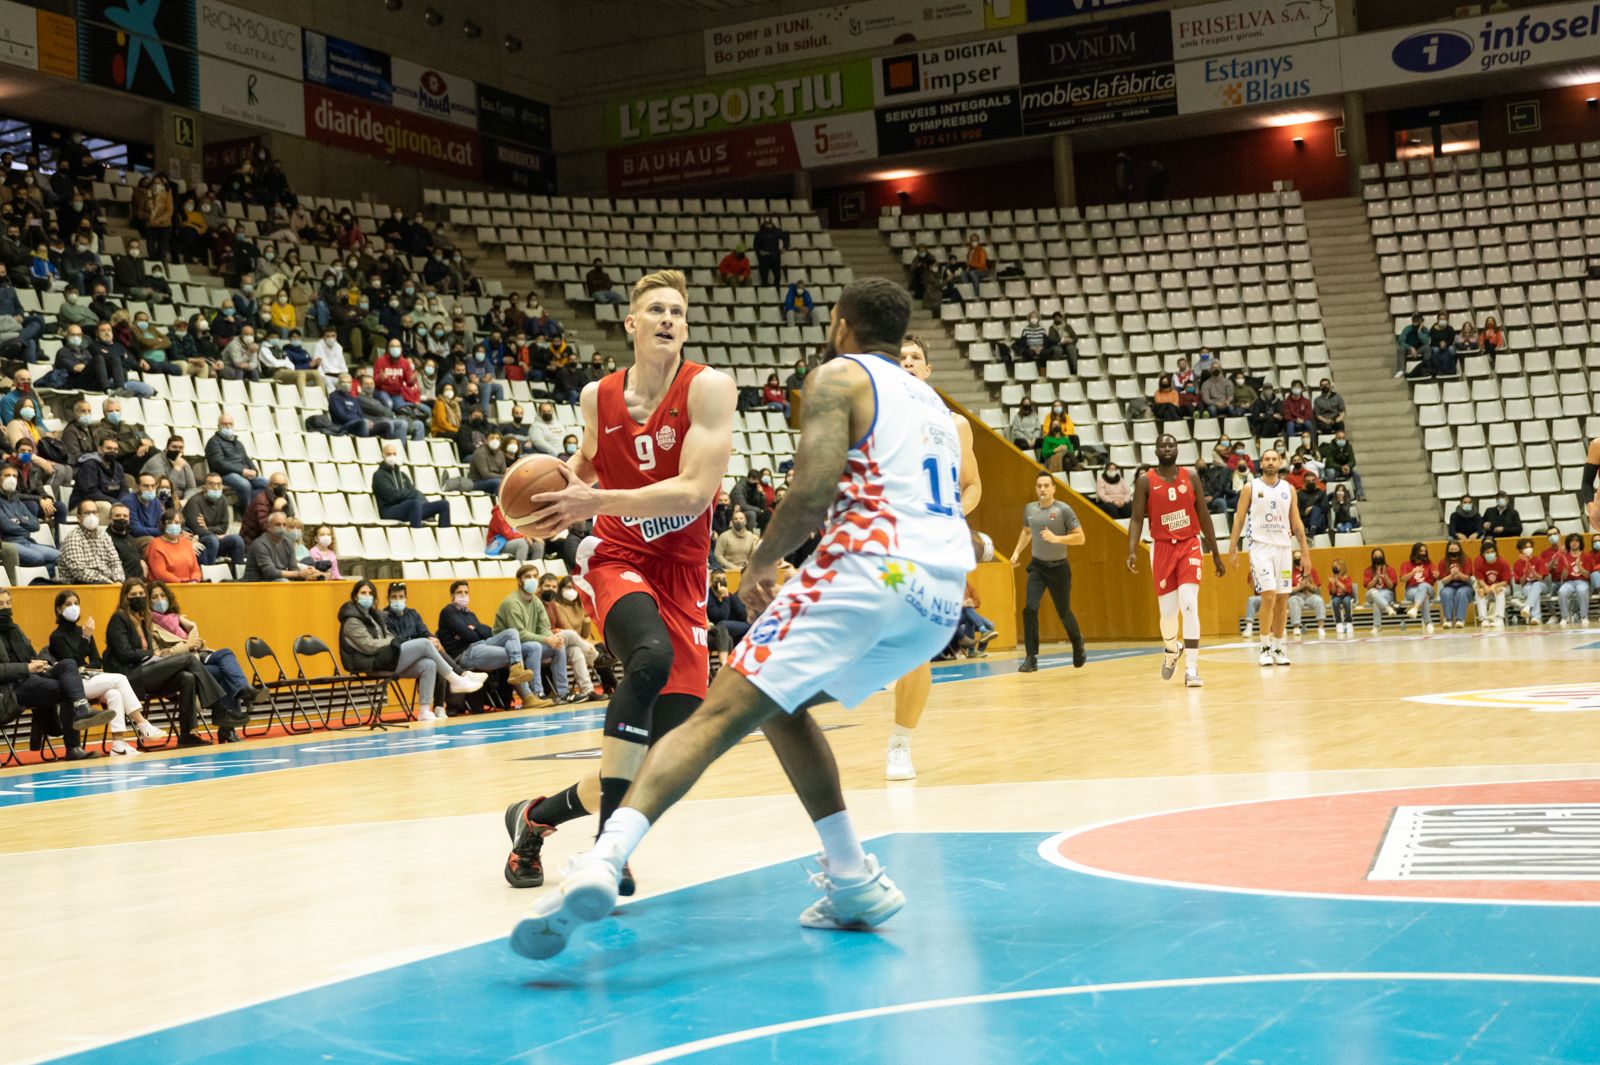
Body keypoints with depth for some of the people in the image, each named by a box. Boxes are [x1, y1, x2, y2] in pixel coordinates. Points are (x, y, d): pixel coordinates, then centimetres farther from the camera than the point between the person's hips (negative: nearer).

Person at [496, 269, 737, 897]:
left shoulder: (708, 389, -10)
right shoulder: (598, 396, 0)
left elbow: (694, 491, -21)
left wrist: (597, 501, -26)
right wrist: (565, 494, 0)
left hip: (681, 576, 0)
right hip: (616, 560, 0)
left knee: (665, 761, -3)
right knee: (651, 657, -36)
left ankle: (538, 816, 21)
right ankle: (609, 837, -29)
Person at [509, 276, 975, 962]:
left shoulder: (838, 376, 7)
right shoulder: (932, 401, 30)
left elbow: (815, 484, -9)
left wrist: (763, 563, 5)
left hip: (870, 569, -7)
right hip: (944, 596, 7)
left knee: (722, 716, -13)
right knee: (783, 704, 25)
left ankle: (603, 860, -32)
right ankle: (855, 884, 19)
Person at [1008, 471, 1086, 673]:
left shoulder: (1063, 510, -13)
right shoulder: (1029, 509, 1)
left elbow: (1080, 537, -14)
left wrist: (1056, 538, -26)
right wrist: (1017, 551, 11)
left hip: (1058, 567, -3)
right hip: (1037, 566, 3)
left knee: (1064, 612, 11)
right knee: (1030, 609, -15)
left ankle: (1078, 643, 42)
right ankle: (1031, 658, -11)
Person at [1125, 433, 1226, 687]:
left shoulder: (1190, 477, 3)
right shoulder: (1146, 481, -2)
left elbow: (1204, 516, 8)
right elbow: (1137, 518, -6)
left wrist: (1216, 554, 9)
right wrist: (1132, 551, -21)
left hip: (1190, 546, 0)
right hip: (1162, 548, 0)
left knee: (1189, 605, -16)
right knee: (1168, 611, 4)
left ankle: (1192, 668, -13)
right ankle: (1171, 649, 37)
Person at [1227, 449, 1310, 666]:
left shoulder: (1288, 489, 10)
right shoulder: (1250, 488, 2)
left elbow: (1296, 522, 12)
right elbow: (1239, 518, 2)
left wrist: (1305, 549, 5)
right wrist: (1233, 547, -6)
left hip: (1283, 548, 4)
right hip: (1261, 547, -4)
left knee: (1282, 599, 3)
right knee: (1269, 596, -15)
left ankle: (1278, 648, 12)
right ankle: (1265, 648, -6)